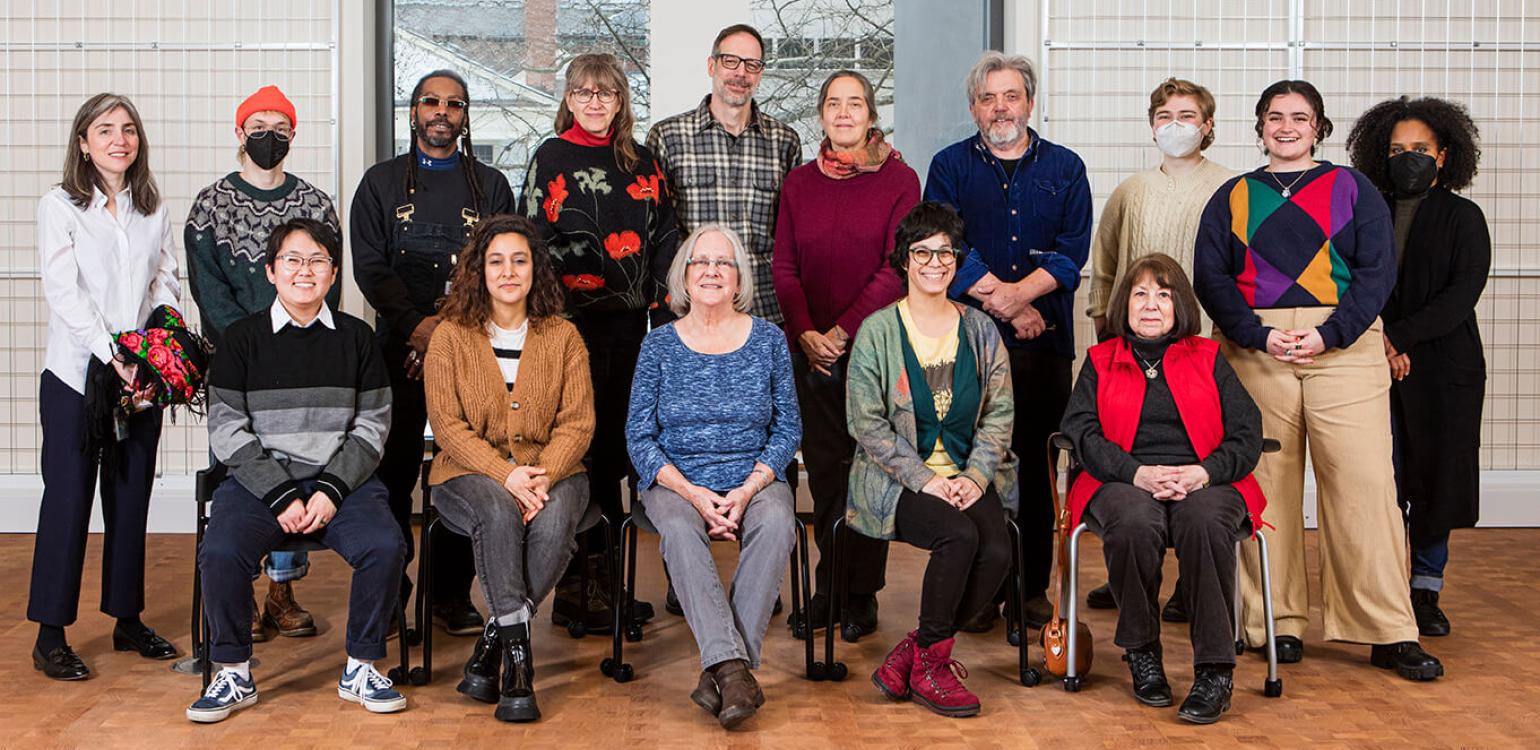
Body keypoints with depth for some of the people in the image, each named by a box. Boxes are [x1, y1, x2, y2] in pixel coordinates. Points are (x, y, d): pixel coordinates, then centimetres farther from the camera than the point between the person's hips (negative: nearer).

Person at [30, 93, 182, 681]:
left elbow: (167, 282, 8)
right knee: (68, 496, -3)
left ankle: (127, 620, 21)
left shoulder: (153, 210, 11)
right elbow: (64, 294, -11)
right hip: (76, 373, -4)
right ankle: (50, 635, 4)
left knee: (132, 495, 10)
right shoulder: (59, 207, -3)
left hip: (142, 376, 4)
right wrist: (112, 356, -21)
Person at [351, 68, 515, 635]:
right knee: (393, 471, -2)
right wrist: (415, 323, -11)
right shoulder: (382, 182, 11)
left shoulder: (491, 186, 12)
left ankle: (453, 595, 6)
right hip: (399, 348, 0)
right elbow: (369, 266, 3)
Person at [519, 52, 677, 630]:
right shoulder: (551, 158, 3)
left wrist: (665, 309, 6)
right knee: (581, 446, -5)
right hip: (574, 318, -4)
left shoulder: (641, 161, 15)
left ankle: (602, 578, 17)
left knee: (615, 446, 7)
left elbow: (664, 237, 15)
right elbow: (533, 238, -1)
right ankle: (577, 587, 1)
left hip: (629, 321, 4)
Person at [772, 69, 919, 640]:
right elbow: (784, 266, 7)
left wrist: (844, 329, -13)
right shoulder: (800, 183, 10)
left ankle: (862, 594, 11)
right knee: (823, 469, 7)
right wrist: (805, 333, -8)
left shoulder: (898, 180, 0)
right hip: (812, 349, 3)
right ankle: (829, 588, 18)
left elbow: (897, 267, -7)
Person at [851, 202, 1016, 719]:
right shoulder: (878, 331, -1)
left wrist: (975, 477, -9)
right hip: (897, 481, -3)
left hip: (970, 477, 4)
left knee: (998, 552, -24)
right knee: (960, 535, -31)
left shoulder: (980, 330, 10)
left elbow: (999, 415, 7)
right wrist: (924, 480, -14)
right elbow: (867, 425, -6)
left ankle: (912, 652, -6)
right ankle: (931, 662, -10)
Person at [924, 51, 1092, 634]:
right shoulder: (950, 166, 10)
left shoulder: (1065, 168, 12)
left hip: (1044, 344, 1)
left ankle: (1033, 586, 12)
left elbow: (1073, 251, 0)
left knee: (1037, 464, 3)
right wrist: (1008, 308, -10)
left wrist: (1015, 293, -15)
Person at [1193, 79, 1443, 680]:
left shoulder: (1352, 189, 13)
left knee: (1364, 483, -8)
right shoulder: (1233, 197, 16)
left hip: (1343, 345, -1)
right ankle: (1279, 624, 8)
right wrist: (1260, 336, -9)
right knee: (1266, 487, -1)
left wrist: (1329, 334, -11)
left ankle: (1390, 633, -4)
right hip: (1254, 348, 1)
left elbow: (1378, 269, 4)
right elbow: (1210, 276, 7)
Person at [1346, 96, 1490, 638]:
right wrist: (1382, 344, -11)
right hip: (1376, 367, 1)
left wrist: (1401, 336, -14)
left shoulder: (1463, 218, 5)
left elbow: (1462, 294, -6)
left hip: (1444, 367, -1)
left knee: (1435, 475, 1)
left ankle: (1426, 592, 13)